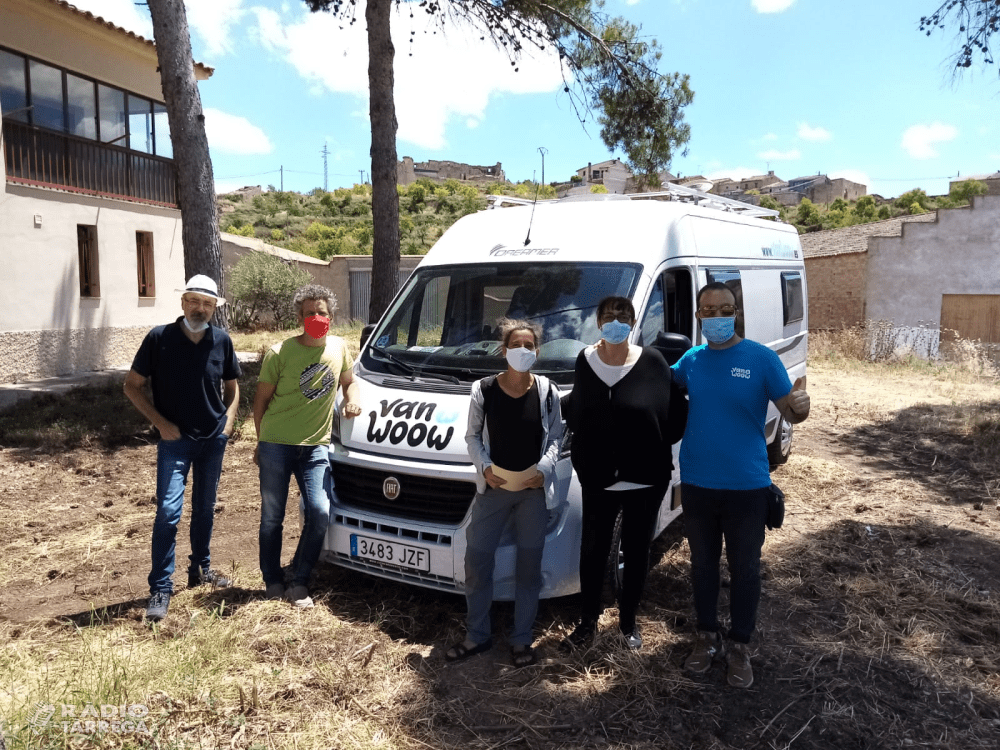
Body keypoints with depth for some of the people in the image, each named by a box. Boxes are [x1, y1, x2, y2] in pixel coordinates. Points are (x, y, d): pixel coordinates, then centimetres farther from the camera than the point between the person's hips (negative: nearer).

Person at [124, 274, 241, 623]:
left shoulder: (221, 340, -2)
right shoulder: (159, 338, -11)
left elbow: (231, 385, 12)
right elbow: (132, 385, -4)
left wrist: (229, 419, -3)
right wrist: (161, 423, -11)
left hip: (214, 438, 4)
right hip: (175, 439, -3)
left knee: (205, 508, 16)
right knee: (169, 510, -10)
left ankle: (201, 568, 33)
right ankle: (160, 589, -1)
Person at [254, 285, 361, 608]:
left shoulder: (338, 347, 4)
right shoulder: (280, 353, -6)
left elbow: (349, 381, 22)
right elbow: (261, 400, 3)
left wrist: (352, 400, 0)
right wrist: (261, 441, 8)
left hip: (316, 446, 3)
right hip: (276, 445, -2)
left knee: (320, 513, -8)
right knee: (272, 518, 7)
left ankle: (299, 583, 8)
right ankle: (273, 582, 24)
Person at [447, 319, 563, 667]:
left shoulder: (547, 392, -2)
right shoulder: (484, 390, -4)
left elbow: (555, 438, 5)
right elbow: (473, 436, 4)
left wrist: (544, 469, -11)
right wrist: (485, 467, -11)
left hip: (534, 489, 0)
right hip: (494, 488, 0)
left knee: (529, 565, 8)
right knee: (477, 561, 4)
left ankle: (522, 640, 24)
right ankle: (477, 636, 23)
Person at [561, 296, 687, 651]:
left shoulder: (652, 363, -10)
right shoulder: (585, 361, -3)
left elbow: (676, 416, -7)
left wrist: (652, 448, -8)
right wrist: (583, 449, 3)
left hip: (646, 479, -1)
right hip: (598, 478, 2)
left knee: (636, 552, 14)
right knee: (593, 551, 12)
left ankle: (628, 621, 34)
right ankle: (588, 622, 30)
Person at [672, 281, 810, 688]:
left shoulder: (761, 358, -9)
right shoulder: (691, 359, 2)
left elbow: (789, 412, -9)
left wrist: (800, 405, -32)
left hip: (746, 486, -3)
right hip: (696, 483, 3)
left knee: (744, 568, 11)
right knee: (703, 563, 16)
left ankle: (740, 647, 28)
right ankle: (707, 637, 35)